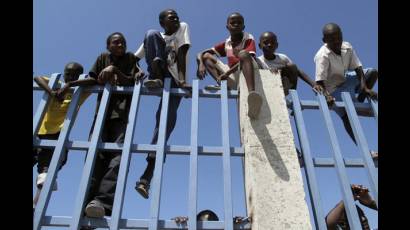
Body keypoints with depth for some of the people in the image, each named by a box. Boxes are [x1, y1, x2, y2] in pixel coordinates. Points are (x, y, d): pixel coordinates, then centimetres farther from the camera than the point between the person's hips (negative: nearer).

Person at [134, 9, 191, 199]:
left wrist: (183, 80, -23)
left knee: (167, 121, -22)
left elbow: (182, 53, -10)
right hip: (160, 76, 2)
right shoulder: (155, 35, 12)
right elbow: (133, 59, 7)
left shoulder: (183, 28, 6)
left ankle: (146, 178, -21)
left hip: (174, 81, -1)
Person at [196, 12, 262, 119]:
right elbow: (201, 54, 9)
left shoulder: (248, 39, 2)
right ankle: (222, 85, -26)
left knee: (243, 53, -33)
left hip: (248, 74, -4)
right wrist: (201, 65, -15)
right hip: (234, 80, 5)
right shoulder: (226, 44, 14)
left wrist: (227, 73, -29)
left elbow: (246, 58, -18)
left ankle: (251, 92, -57)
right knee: (206, 56, 1)